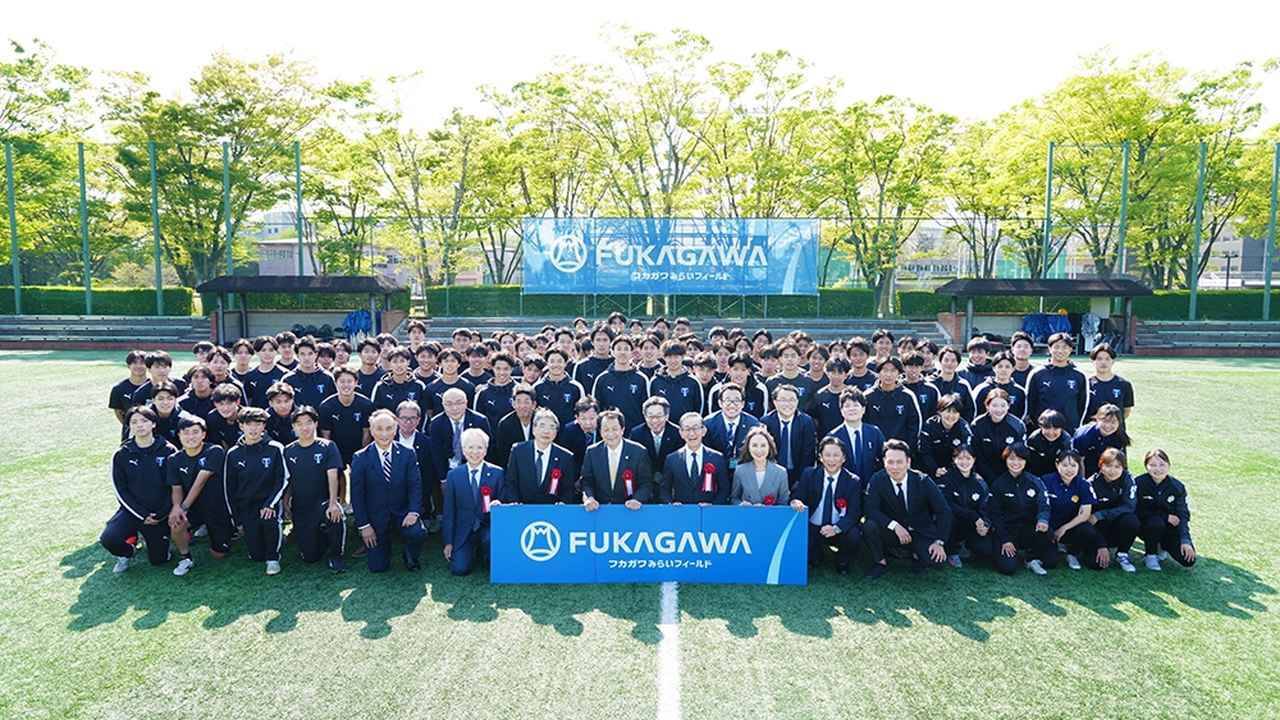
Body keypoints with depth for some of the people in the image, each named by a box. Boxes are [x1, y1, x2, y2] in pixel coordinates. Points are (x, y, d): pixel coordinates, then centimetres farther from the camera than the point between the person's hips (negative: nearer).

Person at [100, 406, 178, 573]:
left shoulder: (168, 451, -5)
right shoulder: (122, 455, -2)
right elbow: (121, 490, -2)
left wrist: (161, 514, -11)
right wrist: (142, 515, -11)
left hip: (160, 513, 0)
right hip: (133, 510, 1)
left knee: (158, 559, 2)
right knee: (108, 539, -26)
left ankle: (157, 538, 36)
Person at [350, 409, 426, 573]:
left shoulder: (407, 454, -3)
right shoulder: (360, 458, -6)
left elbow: (415, 485, -5)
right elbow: (357, 495, -5)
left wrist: (414, 511, -20)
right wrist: (364, 525, -9)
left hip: (402, 513, 0)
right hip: (375, 516, 0)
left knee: (418, 533, -30)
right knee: (378, 567, -1)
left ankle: (411, 558, 5)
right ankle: (384, 544, 34)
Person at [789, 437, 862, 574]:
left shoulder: (853, 481, -5)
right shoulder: (809, 474, 0)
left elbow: (853, 513, -11)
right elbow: (796, 496, 0)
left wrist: (836, 528, -31)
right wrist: (795, 501, -28)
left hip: (839, 530, -1)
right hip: (812, 528, 2)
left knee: (854, 536, -31)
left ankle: (843, 562, 5)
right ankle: (813, 556, 11)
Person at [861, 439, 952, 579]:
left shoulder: (923, 482, -13)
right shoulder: (877, 480, -12)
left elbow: (944, 511, -10)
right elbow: (870, 509, -18)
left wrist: (939, 542, -18)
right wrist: (894, 525, -30)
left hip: (921, 533, 0)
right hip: (893, 532, 0)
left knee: (937, 560, -26)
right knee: (869, 526, -29)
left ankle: (918, 553, 11)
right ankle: (881, 562, -1)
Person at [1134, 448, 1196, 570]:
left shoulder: (1177, 486, -8)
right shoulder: (1139, 483, -16)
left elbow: (1183, 515, -13)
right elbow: (1139, 511, -15)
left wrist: (1185, 540, -24)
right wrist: (1166, 517, -20)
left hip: (1170, 528, 3)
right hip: (1145, 525, -2)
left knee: (1188, 559, -15)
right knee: (1156, 522, -37)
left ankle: (1163, 546, 18)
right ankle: (1150, 555, -10)